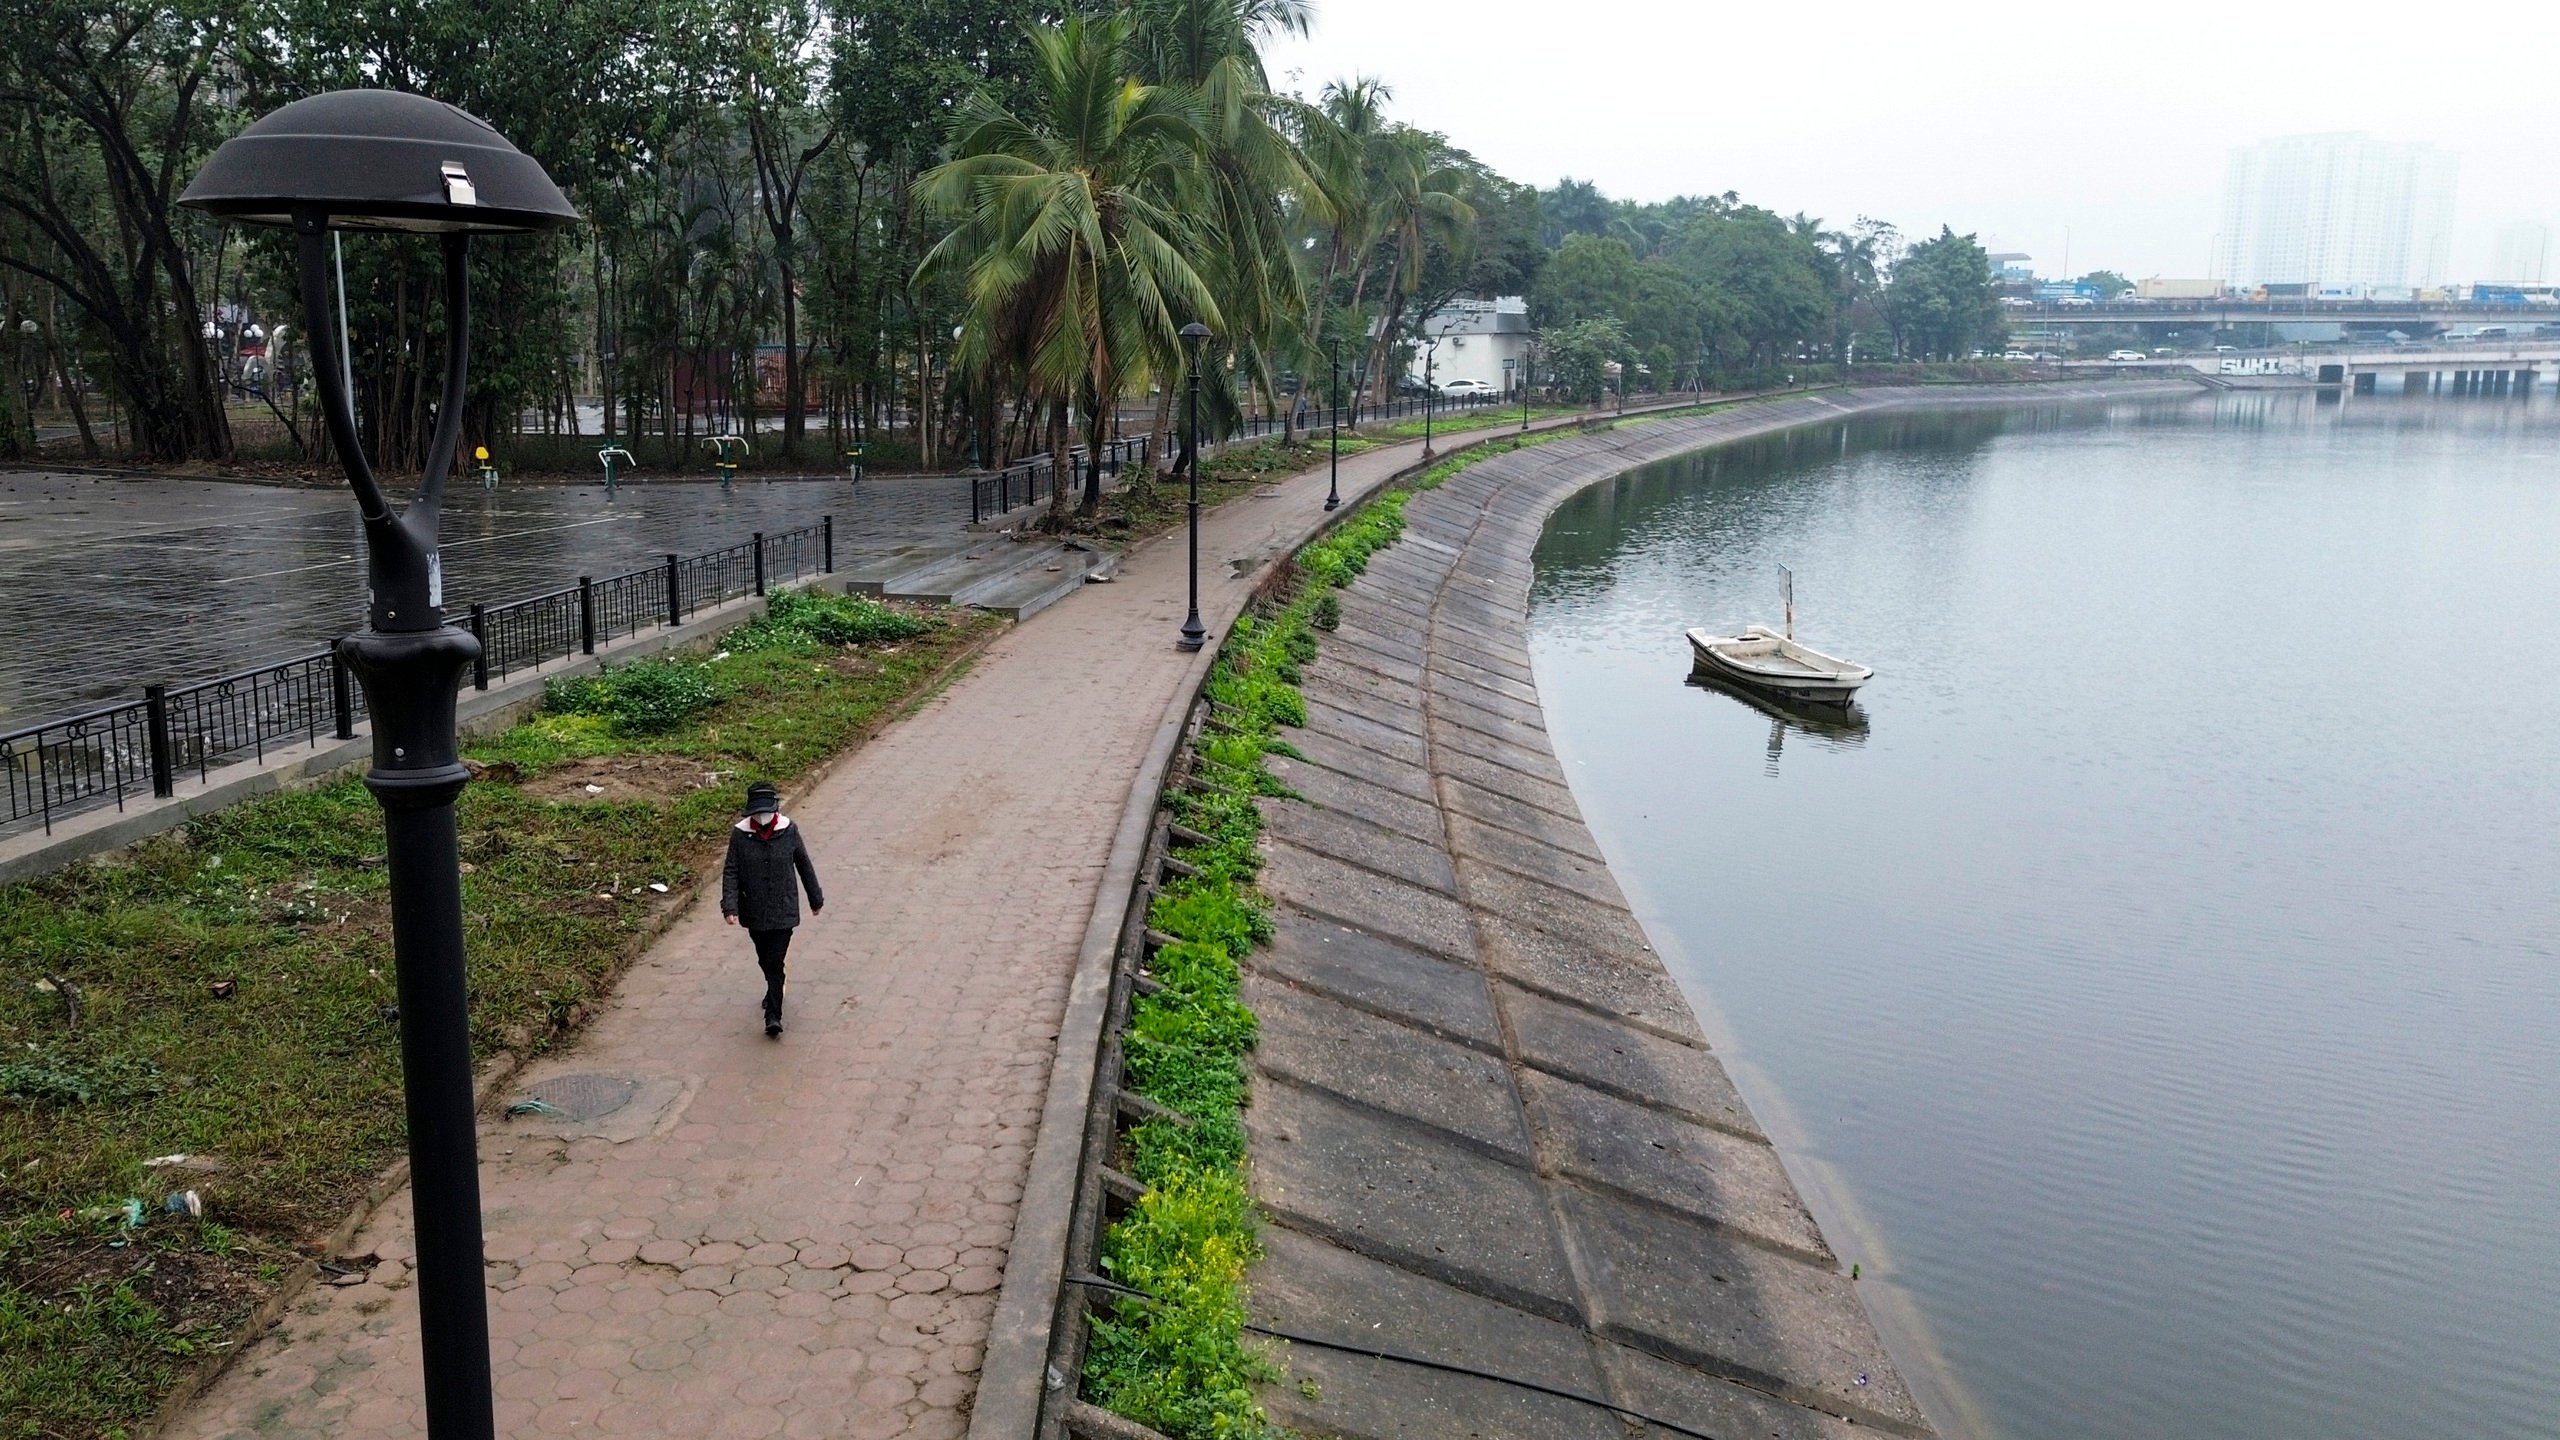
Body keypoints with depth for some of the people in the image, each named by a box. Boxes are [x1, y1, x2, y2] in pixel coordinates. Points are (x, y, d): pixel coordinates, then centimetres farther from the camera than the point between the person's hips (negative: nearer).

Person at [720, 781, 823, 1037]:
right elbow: (731, 872, -6)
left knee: (775, 963, -9)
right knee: (764, 960, 19)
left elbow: (804, 865, 4)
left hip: (783, 911, -2)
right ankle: (774, 991, 46)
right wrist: (730, 906, -17)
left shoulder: (789, 831, -8)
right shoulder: (740, 834, -8)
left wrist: (816, 899, 12)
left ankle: (773, 1015, -6)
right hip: (754, 912, 2)